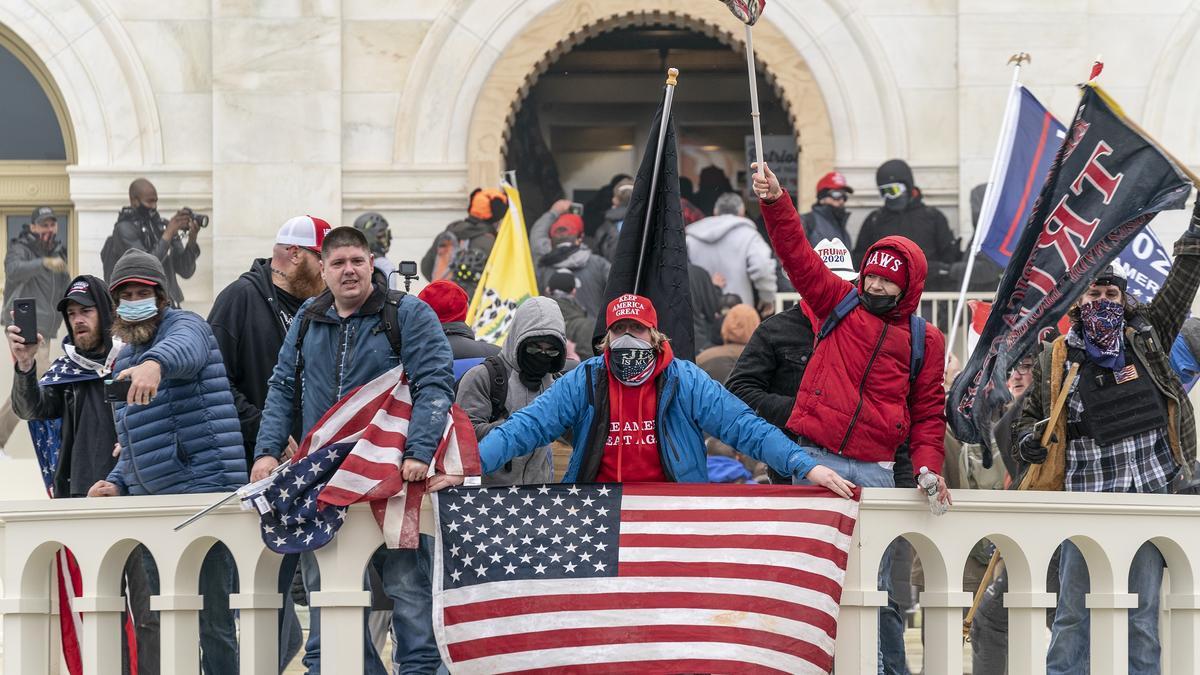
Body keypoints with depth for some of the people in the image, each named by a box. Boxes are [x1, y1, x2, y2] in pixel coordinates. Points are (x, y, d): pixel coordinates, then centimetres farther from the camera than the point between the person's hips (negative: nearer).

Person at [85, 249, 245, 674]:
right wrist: (116, 483, 12)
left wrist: (155, 363, -54)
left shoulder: (186, 327, -3)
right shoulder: (123, 363, 22)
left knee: (212, 619, -10)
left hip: (203, 491, -9)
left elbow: (185, 349, -31)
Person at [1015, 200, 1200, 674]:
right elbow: (1030, 416, 19)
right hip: (1086, 493, 0)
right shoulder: (1054, 360, 10)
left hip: (1149, 493, 1)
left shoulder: (1147, 337, 11)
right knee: (1073, 613, -1)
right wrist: (1028, 440, -2)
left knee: (1144, 613, 3)